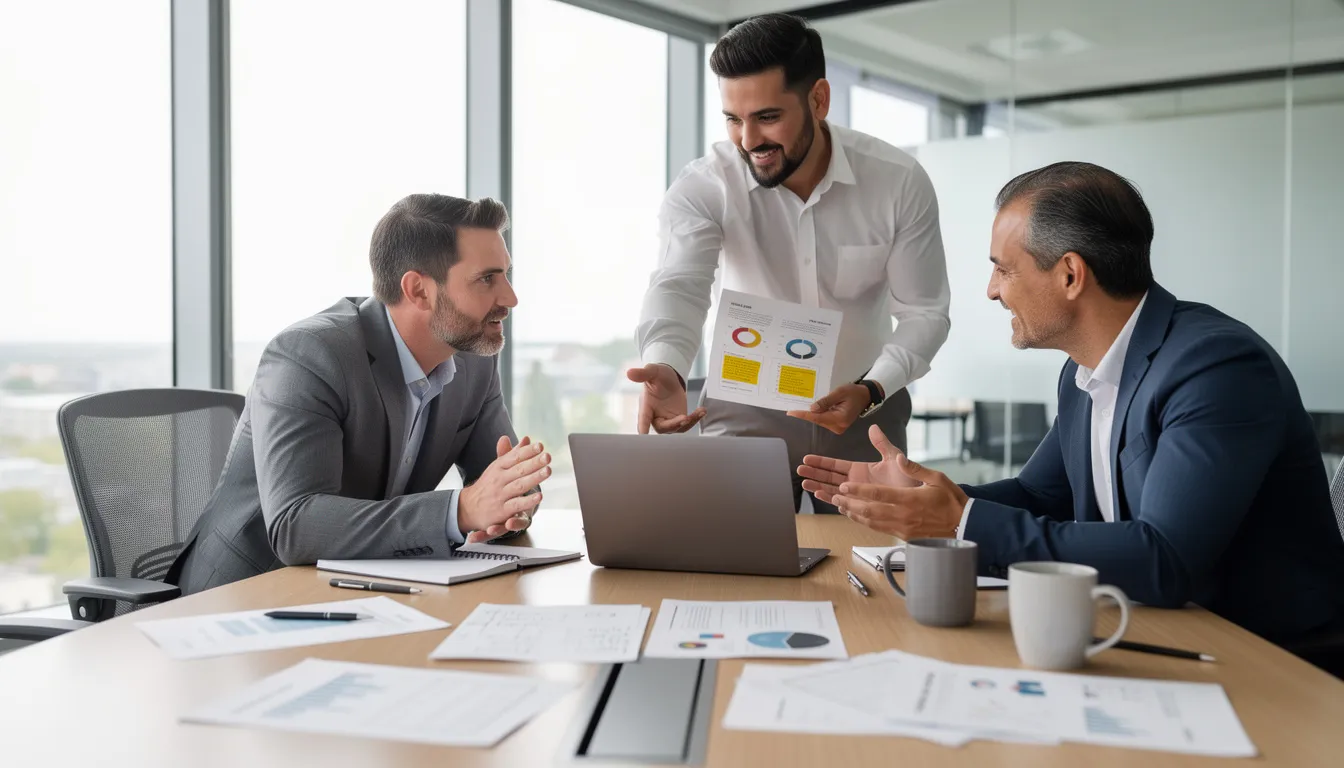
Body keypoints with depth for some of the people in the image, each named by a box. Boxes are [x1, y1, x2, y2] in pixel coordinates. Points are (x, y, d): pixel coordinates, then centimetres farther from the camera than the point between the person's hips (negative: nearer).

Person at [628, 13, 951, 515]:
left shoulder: (900, 182, -14)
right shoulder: (704, 186, -17)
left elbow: (924, 312, -9)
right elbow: (678, 288, -32)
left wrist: (870, 391, -27)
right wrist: (666, 370, -55)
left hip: (862, 405, 1)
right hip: (747, 409, -1)